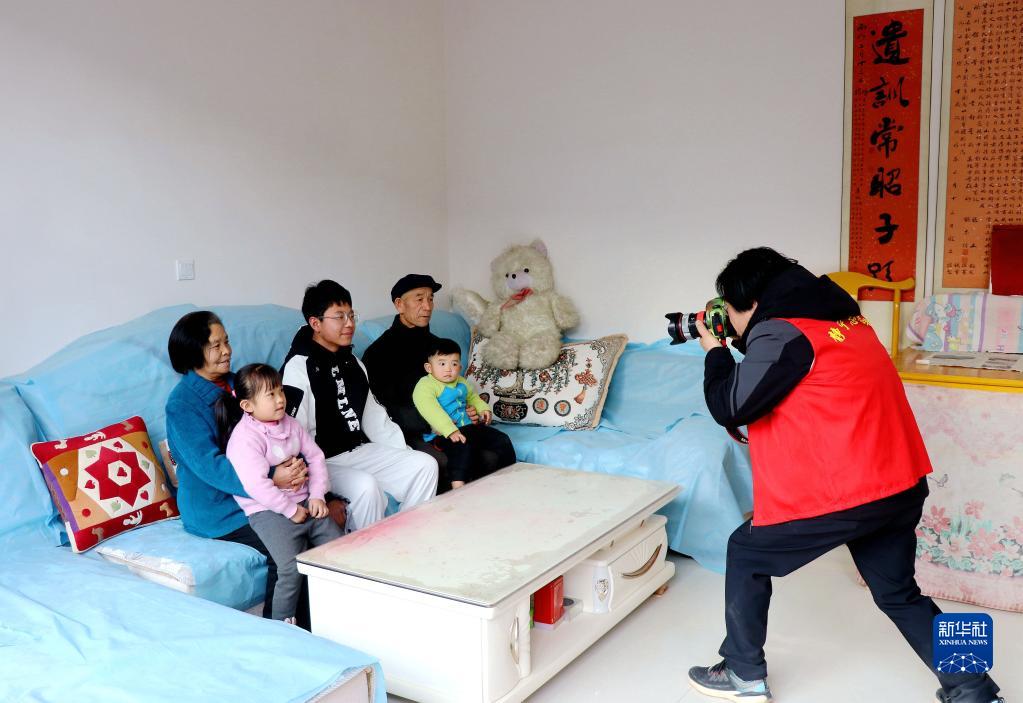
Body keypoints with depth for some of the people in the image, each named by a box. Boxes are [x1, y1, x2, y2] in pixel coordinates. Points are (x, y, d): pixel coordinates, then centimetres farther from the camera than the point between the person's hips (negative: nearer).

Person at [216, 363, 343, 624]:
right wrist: (290, 510, -18)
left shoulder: (290, 424, 9)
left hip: (304, 502, 7)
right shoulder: (244, 438, -15)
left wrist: (317, 495, -2)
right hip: (268, 511, -7)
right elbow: (256, 485, -23)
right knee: (293, 567, -23)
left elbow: (315, 457, 11)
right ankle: (284, 622, -3)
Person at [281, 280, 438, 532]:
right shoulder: (299, 368, -12)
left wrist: (406, 454, 7)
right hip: (323, 461, -8)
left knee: (425, 465, -6)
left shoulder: (351, 363, 13)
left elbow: (374, 417, 16)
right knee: (366, 486, -34)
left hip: (359, 450, 8)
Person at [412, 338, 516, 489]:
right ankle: (458, 486, -43)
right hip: (442, 434, -8)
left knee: (502, 440, 2)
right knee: (463, 445, -39)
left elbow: (472, 396, 36)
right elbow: (431, 411, -26)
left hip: (469, 428, 8)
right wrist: (450, 431, -37)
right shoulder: (425, 386, -12)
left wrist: (483, 408, 14)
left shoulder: (461, 382, 15)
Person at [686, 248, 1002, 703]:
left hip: (843, 492, -9)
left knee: (745, 554, 11)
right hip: (901, 484, 9)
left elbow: (729, 407, -11)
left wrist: (715, 353, 4)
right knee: (898, 593, 25)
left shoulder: (783, 333, -15)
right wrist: (736, 347, 17)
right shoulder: (835, 315, 13)